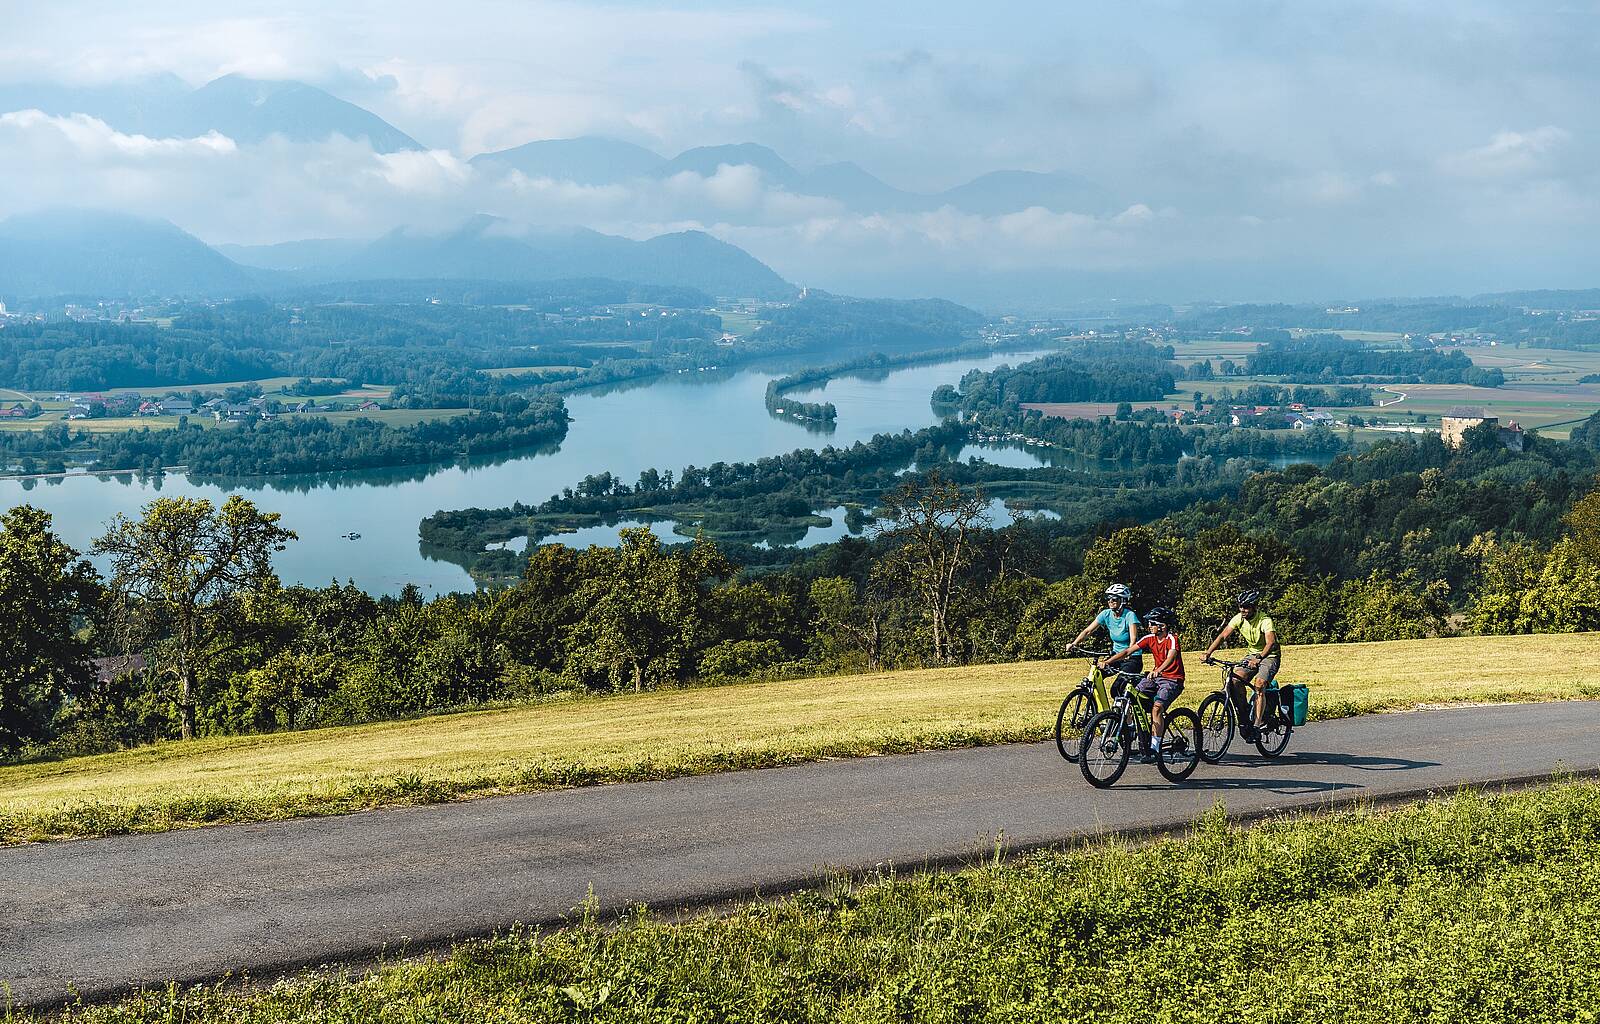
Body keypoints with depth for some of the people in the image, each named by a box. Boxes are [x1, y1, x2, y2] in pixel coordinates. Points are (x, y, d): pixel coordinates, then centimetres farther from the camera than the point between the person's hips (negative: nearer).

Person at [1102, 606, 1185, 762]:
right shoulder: (1150, 638, 0)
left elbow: (1171, 657, -37)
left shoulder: (1172, 639, -17)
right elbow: (1128, 651, -5)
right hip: (1156, 677, 7)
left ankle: (1155, 749, -24)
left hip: (1173, 680, -7)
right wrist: (1108, 662, -17)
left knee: (1157, 707, -27)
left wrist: (1157, 671, -55)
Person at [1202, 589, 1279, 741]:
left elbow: (1271, 643, -40)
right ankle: (1244, 719, -8)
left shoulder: (1265, 620, -26)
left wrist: (1258, 659, -56)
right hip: (1253, 655, 5)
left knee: (1259, 685, -28)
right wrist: (1208, 653, -28)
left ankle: (1257, 724, -22)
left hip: (1270, 656, -5)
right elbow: (1222, 636, -14)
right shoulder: (1239, 619, -9)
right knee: (1235, 680, -19)